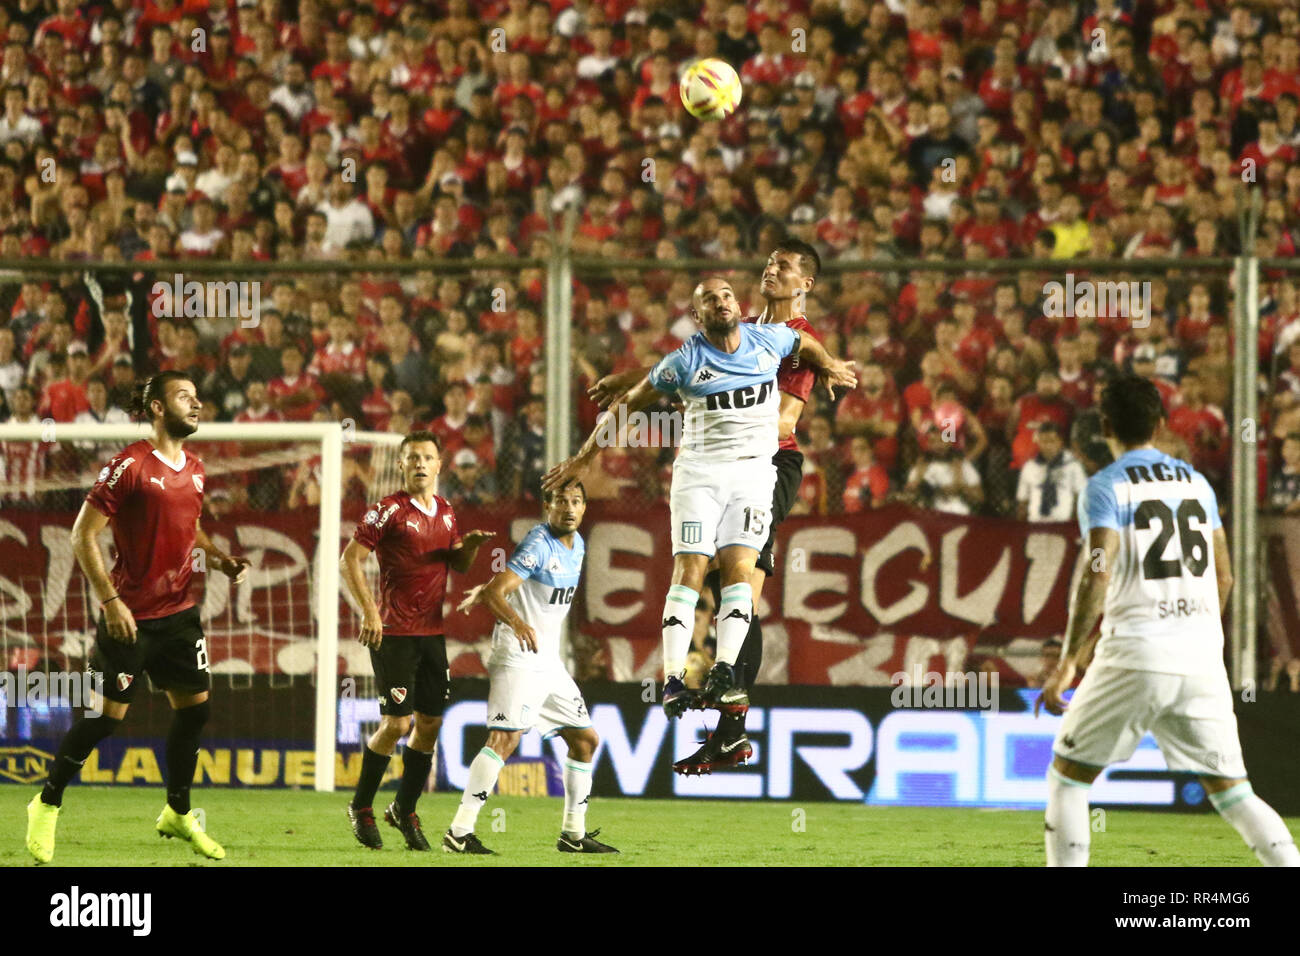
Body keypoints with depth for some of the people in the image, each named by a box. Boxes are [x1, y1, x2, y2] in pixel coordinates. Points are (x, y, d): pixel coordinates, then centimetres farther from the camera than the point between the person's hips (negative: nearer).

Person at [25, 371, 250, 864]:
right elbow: (83, 535, -14)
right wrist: (110, 600, -20)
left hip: (179, 611, 7)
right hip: (131, 615, -7)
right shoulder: (129, 465, -15)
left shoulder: (195, 470, 7)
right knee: (108, 715, -2)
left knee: (195, 705, 6)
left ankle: (178, 814, 21)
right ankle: (47, 805, 15)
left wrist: (221, 560, 6)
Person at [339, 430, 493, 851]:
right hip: (394, 634, -6)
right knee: (397, 723, -8)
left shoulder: (445, 512, 12)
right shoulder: (389, 510, -8)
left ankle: (405, 810, 19)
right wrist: (370, 611, -18)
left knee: (430, 722, 5)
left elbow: (459, 565, 22)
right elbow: (350, 559, -10)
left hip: (432, 631, 6)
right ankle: (361, 808, 9)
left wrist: (470, 545, -1)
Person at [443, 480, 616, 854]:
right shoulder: (539, 545, -14)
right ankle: (459, 833, -26)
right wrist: (516, 622, -41)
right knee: (505, 737, -21)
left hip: (549, 660, 9)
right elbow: (498, 592, -24)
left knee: (585, 739, 12)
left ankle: (573, 834, 22)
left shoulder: (577, 546, 12)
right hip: (517, 657, -9)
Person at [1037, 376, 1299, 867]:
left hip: (1135, 657, -4)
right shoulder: (1197, 484, 14)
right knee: (1231, 790, 9)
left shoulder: (1106, 487, -3)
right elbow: (1223, 576, 19)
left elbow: (1097, 574, -16)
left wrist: (1068, 663, -15)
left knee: (1067, 775, 10)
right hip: (1202, 660, 4)